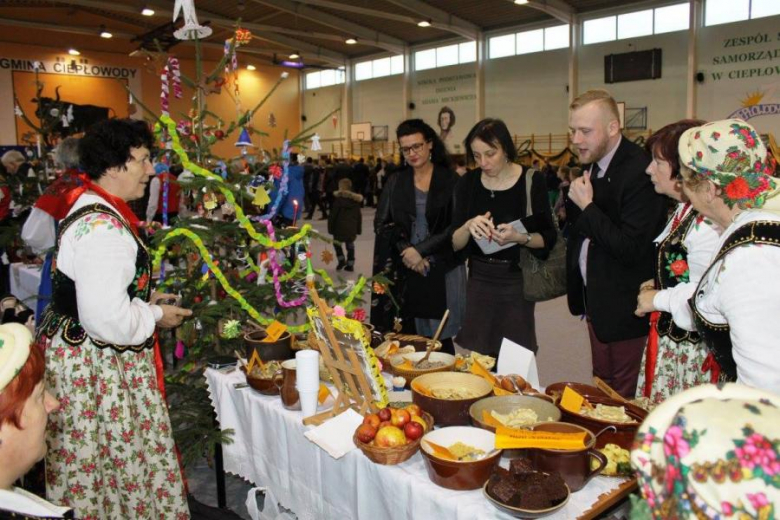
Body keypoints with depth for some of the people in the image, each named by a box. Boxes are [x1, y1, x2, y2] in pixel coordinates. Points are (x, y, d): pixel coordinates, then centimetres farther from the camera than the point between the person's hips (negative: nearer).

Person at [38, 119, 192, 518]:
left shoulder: (89, 212, 10)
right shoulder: (105, 230, -25)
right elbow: (108, 319, -30)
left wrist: (142, 300, 14)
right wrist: (155, 316, -13)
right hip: (93, 364, -10)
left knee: (87, 464, 21)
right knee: (113, 461, 6)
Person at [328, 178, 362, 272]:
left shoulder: (338, 200, -10)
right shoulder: (356, 201, 4)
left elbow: (333, 215, -9)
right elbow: (359, 217, 8)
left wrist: (330, 228, -1)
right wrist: (358, 230, 14)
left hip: (340, 228, -4)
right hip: (352, 228, 4)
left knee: (337, 243, 17)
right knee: (350, 246, 11)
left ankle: (341, 260, 8)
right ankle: (350, 264, 12)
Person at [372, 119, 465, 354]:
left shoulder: (450, 180, 1)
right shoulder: (396, 182, 10)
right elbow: (382, 223, 4)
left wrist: (421, 250, -11)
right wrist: (406, 249, -11)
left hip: (441, 269, -2)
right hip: (403, 268, 2)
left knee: (439, 338, -1)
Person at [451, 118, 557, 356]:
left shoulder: (532, 181, -7)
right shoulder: (468, 183, 0)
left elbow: (549, 238, -4)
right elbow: (455, 243, -1)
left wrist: (519, 237, -23)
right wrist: (468, 226, -22)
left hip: (517, 280, -2)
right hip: (479, 279, 2)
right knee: (478, 358, 6)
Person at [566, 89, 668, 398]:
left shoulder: (639, 172, -22)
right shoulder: (592, 165, 6)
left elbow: (631, 248, -26)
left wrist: (587, 207, -20)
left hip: (624, 310, -8)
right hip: (596, 303, 8)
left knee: (623, 400, 5)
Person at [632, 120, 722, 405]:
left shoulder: (706, 223, -23)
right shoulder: (683, 211, 10)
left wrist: (657, 300, -12)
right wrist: (658, 285, 6)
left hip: (689, 348, -9)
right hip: (668, 341, 9)